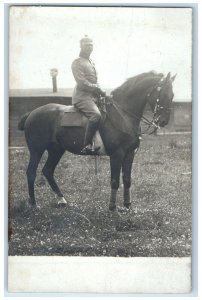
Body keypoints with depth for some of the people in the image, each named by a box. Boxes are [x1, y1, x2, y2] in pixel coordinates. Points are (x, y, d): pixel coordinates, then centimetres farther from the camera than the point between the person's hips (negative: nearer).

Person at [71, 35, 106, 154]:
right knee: (96, 114, -32)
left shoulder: (91, 63, 23)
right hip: (82, 96, -10)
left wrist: (101, 92, 9)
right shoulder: (77, 63, -5)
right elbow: (83, 83, -15)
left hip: (94, 96, 10)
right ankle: (87, 145, -33)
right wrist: (100, 91, -13)